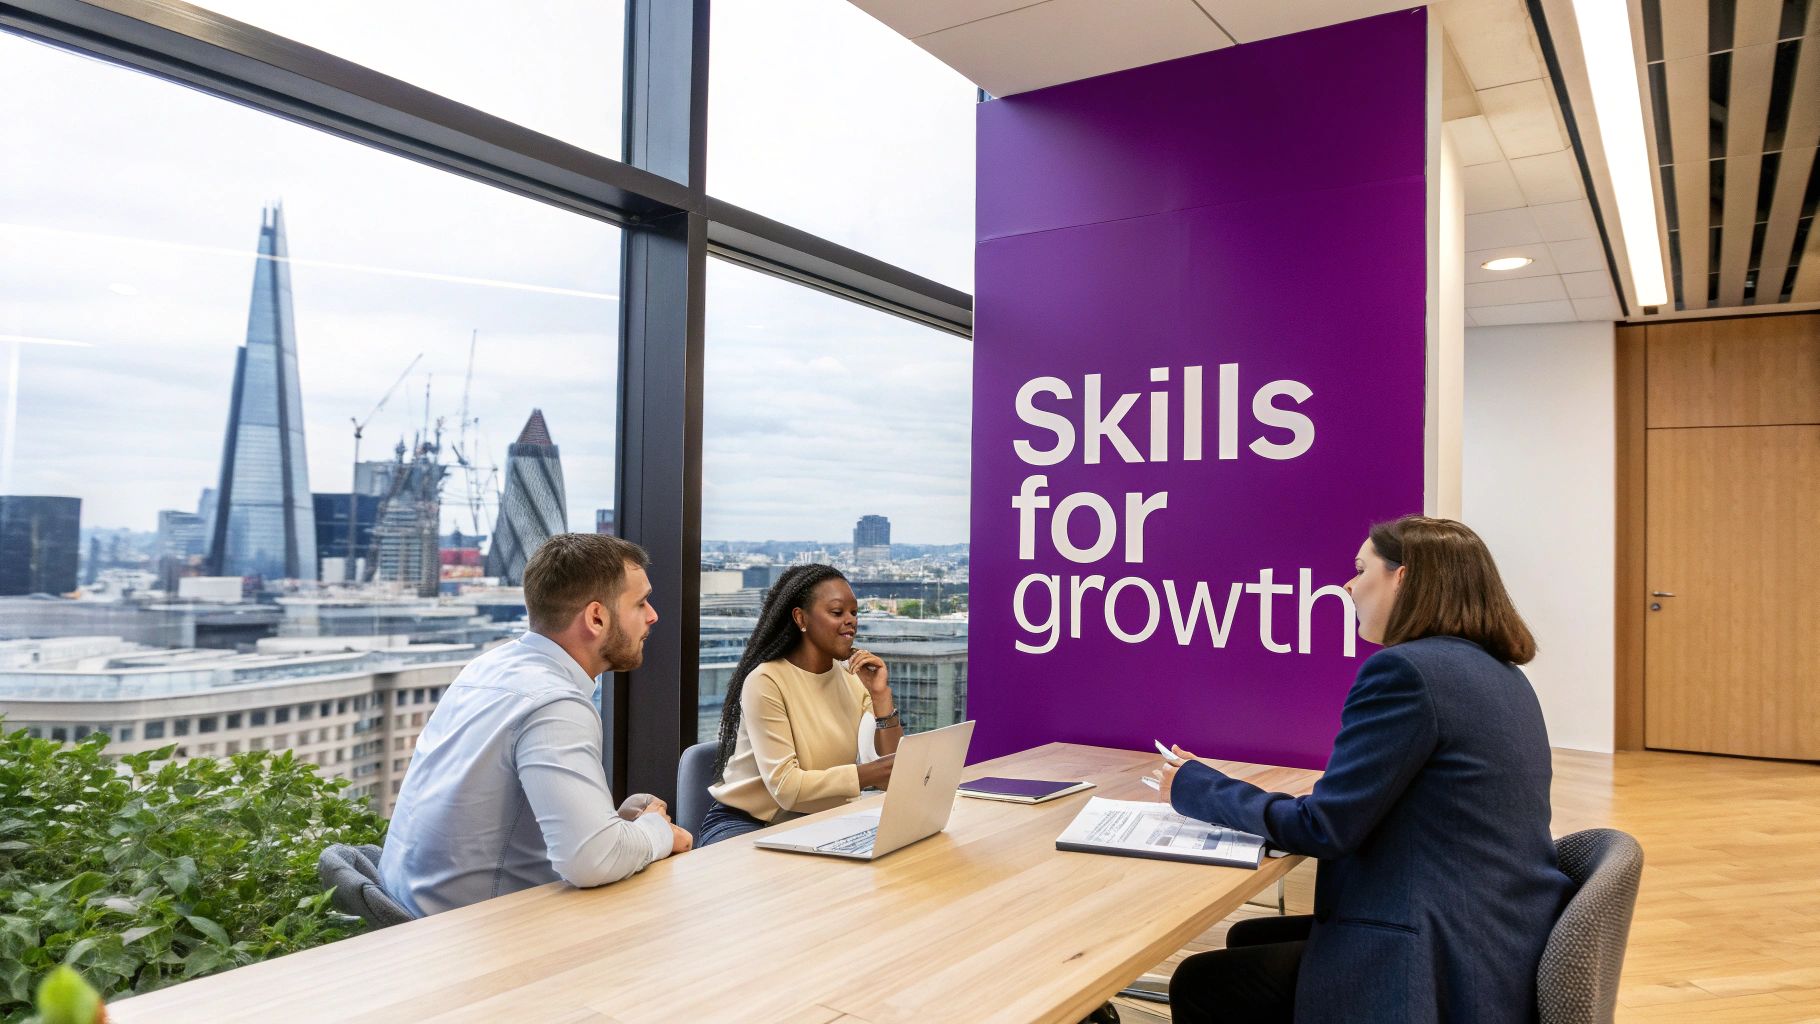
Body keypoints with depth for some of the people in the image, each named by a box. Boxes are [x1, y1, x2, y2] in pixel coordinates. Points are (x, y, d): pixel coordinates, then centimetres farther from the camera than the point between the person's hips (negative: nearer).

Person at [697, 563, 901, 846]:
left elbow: (891, 776, -7)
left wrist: (881, 696, -17)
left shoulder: (854, 680, 1)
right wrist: (875, 771, -31)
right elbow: (786, 788, -24)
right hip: (746, 823, -5)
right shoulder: (766, 681, -17)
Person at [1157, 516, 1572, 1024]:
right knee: (1247, 941, 22)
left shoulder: (1407, 669, -20)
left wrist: (1193, 786, -6)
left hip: (1442, 968, -10)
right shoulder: (1500, 674, 11)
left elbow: (1322, 828, -18)